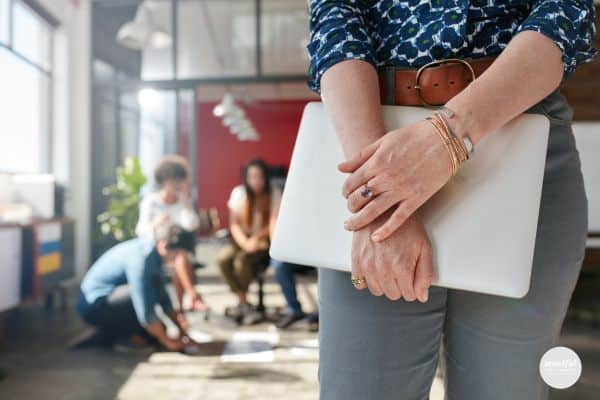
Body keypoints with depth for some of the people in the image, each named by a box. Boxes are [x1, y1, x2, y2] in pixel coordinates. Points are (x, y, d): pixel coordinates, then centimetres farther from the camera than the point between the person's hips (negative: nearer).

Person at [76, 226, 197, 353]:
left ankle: (112, 329, 12)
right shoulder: (140, 259, -29)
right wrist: (167, 341, -20)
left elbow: (162, 294, 10)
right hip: (92, 306, -9)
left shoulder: (154, 252, -1)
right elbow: (145, 311, -29)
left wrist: (179, 324, 8)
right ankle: (121, 335, -11)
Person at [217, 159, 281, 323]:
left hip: (263, 240, -3)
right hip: (243, 239, 3)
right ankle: (244, 304, -15)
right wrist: (245, 242, -20)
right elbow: (234, 224, -3)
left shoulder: (274, 194, -8)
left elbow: (274, 223, -13)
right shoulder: (239, 192, -2)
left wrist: (255, 238, -29)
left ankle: (241, 302, -7)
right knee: (223, 258, -25)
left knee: (241, 260, -31)